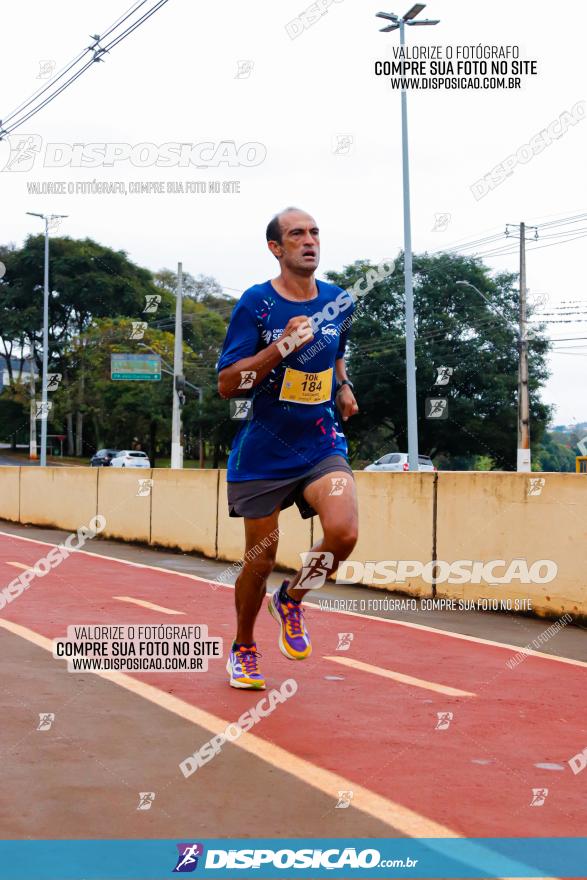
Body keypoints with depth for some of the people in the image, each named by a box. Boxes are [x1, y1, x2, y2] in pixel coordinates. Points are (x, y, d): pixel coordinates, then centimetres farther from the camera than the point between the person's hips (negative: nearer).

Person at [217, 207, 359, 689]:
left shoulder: (338, 301, 6)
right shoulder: (256, 303, -9)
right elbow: (227, 384, -13)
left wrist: (343, 387, 8)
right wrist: (282, 347, -24)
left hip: (322, 445, 3)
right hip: (262, 452, -3)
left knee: (343, 531, -21)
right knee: (260, 559, 5)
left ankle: (291, 600, 9)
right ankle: (243, 649, 31)